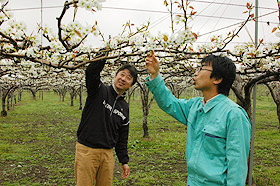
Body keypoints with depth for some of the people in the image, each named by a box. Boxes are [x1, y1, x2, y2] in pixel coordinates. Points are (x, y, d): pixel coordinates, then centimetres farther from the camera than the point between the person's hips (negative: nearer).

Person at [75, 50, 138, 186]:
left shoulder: (125, 107, 12)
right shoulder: (99, 91, -2)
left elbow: (122, 138, 15)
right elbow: (91, 72, -24)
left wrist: (124, 161, 12)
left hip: (108, 154, 5)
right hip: (87, 150, -4)